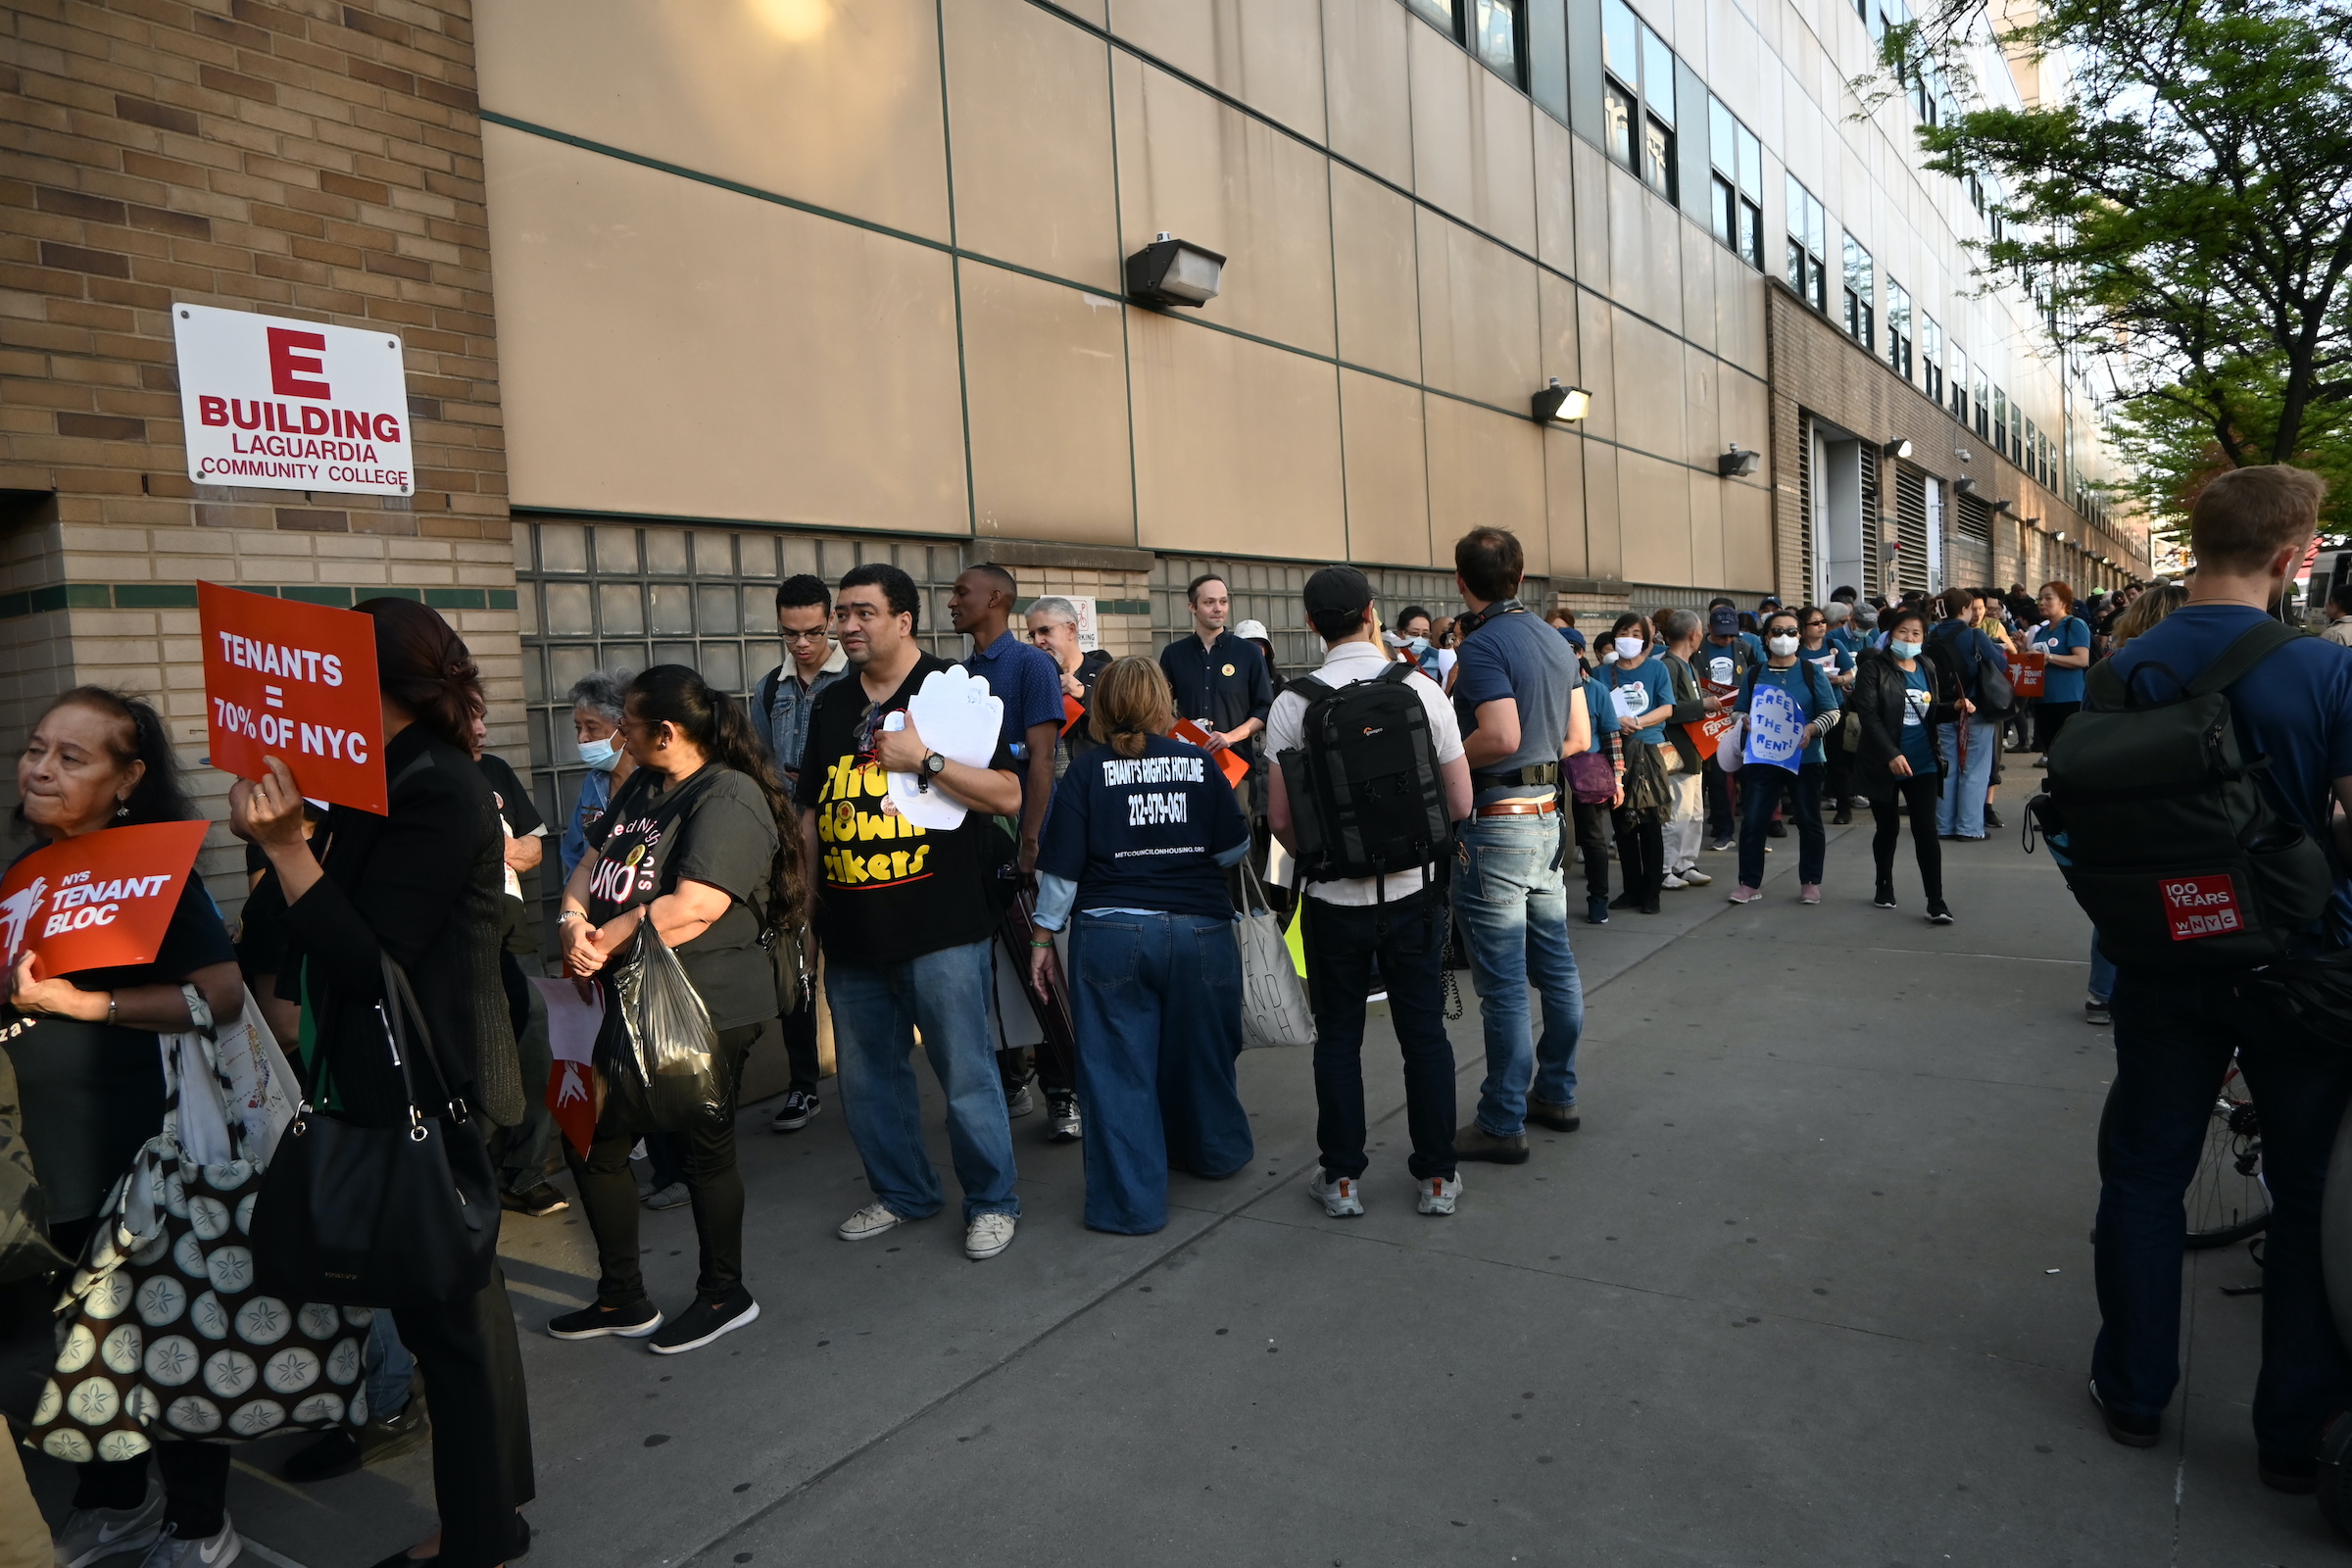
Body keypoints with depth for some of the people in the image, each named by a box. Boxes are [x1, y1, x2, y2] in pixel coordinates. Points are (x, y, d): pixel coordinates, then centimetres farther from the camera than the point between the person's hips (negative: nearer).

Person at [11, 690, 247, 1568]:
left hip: (152, 1143, -7)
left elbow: (223, 994, -24)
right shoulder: (28, 870, 6)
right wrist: (15, 990, 0)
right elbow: (24, 991, 19)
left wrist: (86, 1002, -23)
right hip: (68, 1149, 7)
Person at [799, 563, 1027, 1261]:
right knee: (868, 1075, 15)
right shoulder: (831, 706, 14)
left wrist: (923, 760, -20)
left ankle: (992, 1201, 19)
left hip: (941, 930, -6)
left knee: (966, 1074, 1)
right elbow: (812, 811, 20)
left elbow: (1008, 795, -12)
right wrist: (806, 899, 16)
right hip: (851, 933, 6)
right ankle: (901, 1191, 34)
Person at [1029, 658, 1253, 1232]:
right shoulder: (1200, 763, 1)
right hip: (1201, 929, 2)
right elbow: (1234, 848, 5)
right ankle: (1215, 1150, 43)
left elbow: (1061, 866, -4)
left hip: (1111, 934, -2)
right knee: (1200, 1050, 20)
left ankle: (1133, 1202, 8)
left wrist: (1043, 935, 5)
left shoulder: (1087, 771, -3)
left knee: (1119, 1066, 5)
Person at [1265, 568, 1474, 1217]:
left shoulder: (1293, 703, -8)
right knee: (1425, 1034, 12)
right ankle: (1437, 1176, 22)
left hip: (1334, 897, 0)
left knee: (1338, 1037, 12)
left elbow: (1280, 818, -6)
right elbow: (1461, 804, -3)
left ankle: (1341, 1178, 21)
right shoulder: (1422, 690, -6)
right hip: (1412, 892, 1)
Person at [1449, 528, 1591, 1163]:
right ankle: (1557, 1093, 30)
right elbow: (1578, 739, 13)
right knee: (1554, 964, 16)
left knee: (1502, 982, -2)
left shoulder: (1483, 645, -15)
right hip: (1547, 813, 9)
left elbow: (1501, 737, -27)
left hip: (1495, 822, -9)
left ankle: (1502, 1123, 7)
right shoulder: (1557, 642, 11)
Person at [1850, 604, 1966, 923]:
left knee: (1926, 830, -2)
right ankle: (1884, 885, 33)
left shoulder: (1929, 668, 8)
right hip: (1884, 763, -3)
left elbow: (1931, 713, 17)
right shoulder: (1873, 668, -9)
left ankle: (1936, 902, 0)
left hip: (1923, 763, 3)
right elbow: (1868, 715, -17)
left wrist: (1955, 707, -4)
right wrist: (1891, 754, -25)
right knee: (1888, 828, 12)